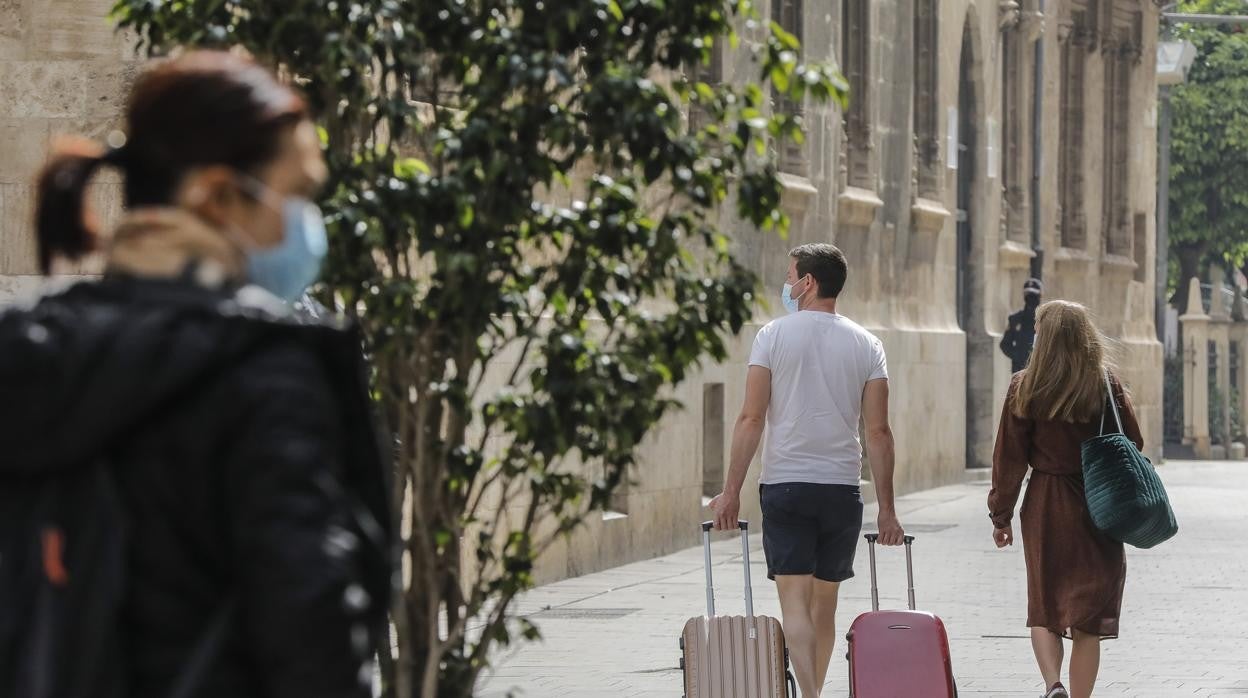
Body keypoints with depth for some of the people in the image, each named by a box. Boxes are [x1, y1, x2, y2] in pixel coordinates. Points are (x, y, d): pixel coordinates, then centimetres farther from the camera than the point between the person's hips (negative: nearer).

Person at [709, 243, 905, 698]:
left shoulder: (773, 336, -2)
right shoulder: (866, 345, 4)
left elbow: (751, 420, -7)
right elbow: (878, 432, 1)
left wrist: (731, 491, -3)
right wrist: (887, 508, 5)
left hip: (785, 485, -3)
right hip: (842, 488, 3)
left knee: (795, 599, -6)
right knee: (825, 601, 14)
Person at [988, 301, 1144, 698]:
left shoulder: (1026, 389, -5)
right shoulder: (1108, 386, -3)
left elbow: (1009, 457, -3)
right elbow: (1133, 445, 2)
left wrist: (1001, 515, 5)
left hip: (1044, 507, 0)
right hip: (1099, 511, 0)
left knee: (1043, 607, 12)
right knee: (1087, 619, 7)